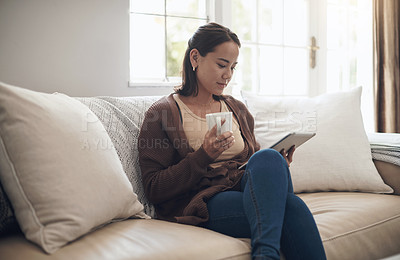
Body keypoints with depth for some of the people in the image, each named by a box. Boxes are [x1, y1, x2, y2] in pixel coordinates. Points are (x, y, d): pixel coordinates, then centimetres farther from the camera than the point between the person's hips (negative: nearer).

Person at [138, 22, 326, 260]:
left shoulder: (238, 110, 20)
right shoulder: (161, 113, 2)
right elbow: (154, 190, -4)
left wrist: (277, 166, 1)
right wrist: (204, 156, -17)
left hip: (246, 194, 6)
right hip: (200, 203, -6)